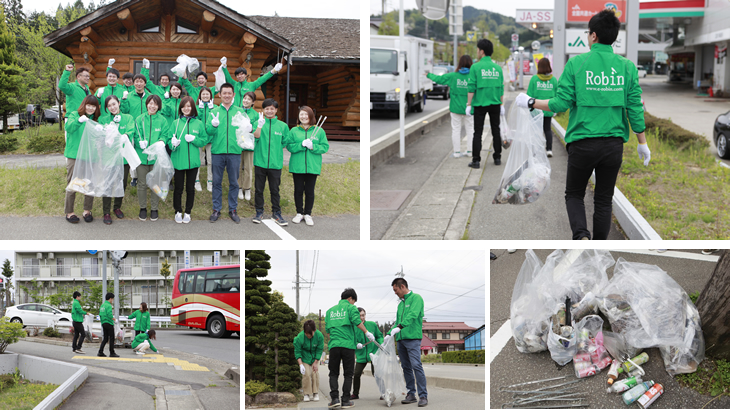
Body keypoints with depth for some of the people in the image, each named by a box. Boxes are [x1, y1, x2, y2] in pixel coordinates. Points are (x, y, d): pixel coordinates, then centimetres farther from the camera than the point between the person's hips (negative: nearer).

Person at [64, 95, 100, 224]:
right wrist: (79, 121, -37)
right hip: (74, 155, -3)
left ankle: (87, 210, 20)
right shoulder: (75, 115, 1)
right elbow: (68, 127, -19)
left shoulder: (95, 119, 11)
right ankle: (69, 212, 10)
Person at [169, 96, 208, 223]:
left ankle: (188, 212, 20)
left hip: (193, 161, 0)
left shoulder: (198, 124, 2)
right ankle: (178, 212, 19)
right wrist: (173, 143, -19)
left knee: (190, 188, 8)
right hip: (178, 160, 0)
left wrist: (194, 139, -14)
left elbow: (205, 140, 3)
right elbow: (169, 140, 2)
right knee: (178, 187, 6)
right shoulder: (176, 123, 2)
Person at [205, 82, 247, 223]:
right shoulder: (214, 112, 6)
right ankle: (216, 209, 15)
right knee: (217, 182, 6)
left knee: (234, 182, 7)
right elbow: (207, 131, -2)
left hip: (234, 151, 0)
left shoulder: (240, 112, 7)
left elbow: (247, 129, 1)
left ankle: (233, 209, 17)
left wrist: (248, 129, -22)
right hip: (218, 151, 0)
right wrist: (214, 124, -23)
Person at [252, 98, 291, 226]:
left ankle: (276, 213, 17)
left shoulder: (282, 126, 4)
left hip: (276, 163, 1)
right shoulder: (259, 123, -1)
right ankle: (259, 212, 18)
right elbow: (256, 136, -18)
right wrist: (260, 125, -33)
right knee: (259, 189, 8)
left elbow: (285, 142, 12)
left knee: (275, 190, 8)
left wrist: (277, 148, 1)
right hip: (260, 161, -1)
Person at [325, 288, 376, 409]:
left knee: (333, 373, 10)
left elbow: (327, 328, 16)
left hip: (334, 345, 3)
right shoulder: (350, 307, 3)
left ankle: (335, 398, -5)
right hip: (347, 344, -3)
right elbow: (356, 320, -13)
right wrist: (367, 332, -8)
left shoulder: (330, 310, 18)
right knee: (348, 374, 5)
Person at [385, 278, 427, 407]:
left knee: (416, 365, -15)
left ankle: (423, 396, -16)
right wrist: (389, 334, 10)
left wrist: (400, 327, -27)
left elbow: (413, 315, -17)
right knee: (406, 367, 7)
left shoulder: (416, 298, -2)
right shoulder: (401, 303, 22)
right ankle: (411, 394, 11)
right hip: (401, 339, 8)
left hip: (412, 338, -8)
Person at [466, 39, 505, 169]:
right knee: (496, 131, 13)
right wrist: (502, 105, 14)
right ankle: (497, 158, 18)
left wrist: (468, 105, -6)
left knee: (478, 132, 0)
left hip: (480, 104, -3)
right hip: (495, 104, 3)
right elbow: (501, 88, 7)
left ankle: (476, 160, -2)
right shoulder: (497, 68, 4)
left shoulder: (476, 67, -8)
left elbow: (472, 88, -10)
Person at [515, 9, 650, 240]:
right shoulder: (627, 67, 1)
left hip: (582, 143, -2)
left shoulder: (576, 63, -6)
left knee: (574, 195, 14)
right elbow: (635, 109, 1)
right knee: (604, 200, 13)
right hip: (614, 143, 2)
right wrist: (643, 143, 12)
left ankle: (581, 235, -12)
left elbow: (562, 104, -8)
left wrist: (530, 103, 7)